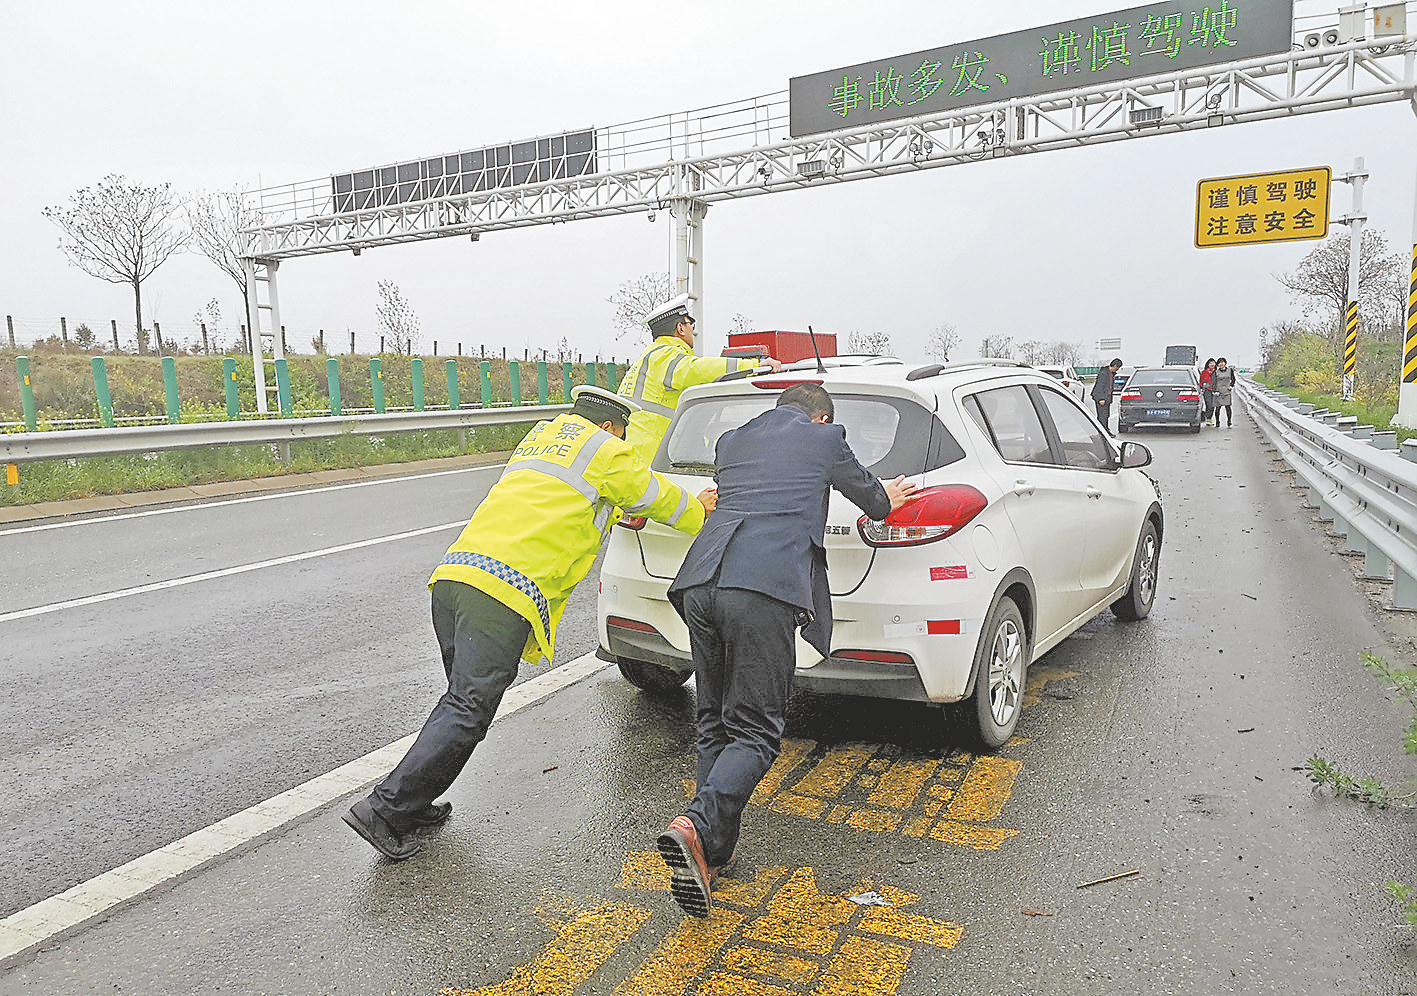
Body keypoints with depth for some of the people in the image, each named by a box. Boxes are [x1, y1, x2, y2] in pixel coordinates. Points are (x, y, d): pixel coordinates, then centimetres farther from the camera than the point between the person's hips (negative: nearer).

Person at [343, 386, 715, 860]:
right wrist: (699, 511, 42)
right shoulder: (606, 452, 10)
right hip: (505, 591, -8)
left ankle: (414, 805, 20)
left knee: (463, 697, 20)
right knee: (468, 711, -5)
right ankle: (385, 809, -6)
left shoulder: (539, 435, 31)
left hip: (453, 572, 8)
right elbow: (662, 500, 22)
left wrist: (617, 511, 57)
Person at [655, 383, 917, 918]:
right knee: (753, 731, -1)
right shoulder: (824, 437, 17)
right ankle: (697, 827, -22)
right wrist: (887, 498, 57)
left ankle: (711, 853, 16)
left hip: (700, 584, 5)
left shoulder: (730, 440, 29)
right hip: (764, 591, -5)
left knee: (714, 726, 16)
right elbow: (870, 499, 32)